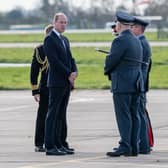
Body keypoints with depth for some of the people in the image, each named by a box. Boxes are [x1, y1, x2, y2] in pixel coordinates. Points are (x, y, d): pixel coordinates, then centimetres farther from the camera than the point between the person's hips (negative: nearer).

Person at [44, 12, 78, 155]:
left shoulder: (65, 40, 19)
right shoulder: (49, 39, -8)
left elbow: (70, 58, 16)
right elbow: (54, 60, -16)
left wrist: (74, 72, -3)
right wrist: (69, 74, -15)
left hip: (67, 83, 8)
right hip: (57, 82, -8)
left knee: (62, 115, 9)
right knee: (53, 114, -8)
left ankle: (61, 144, 11)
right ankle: (50, 146, -9)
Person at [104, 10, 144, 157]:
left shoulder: (120, 41, -13)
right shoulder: (136, 41, 15)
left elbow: (111, 60, -16)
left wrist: (107, 70, 6)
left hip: (122, 84, -8)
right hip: (136, 83, 9)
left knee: (123, 116, -8)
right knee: (134, 116, 8)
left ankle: (125, 147, -12)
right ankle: (134, 147, 9)